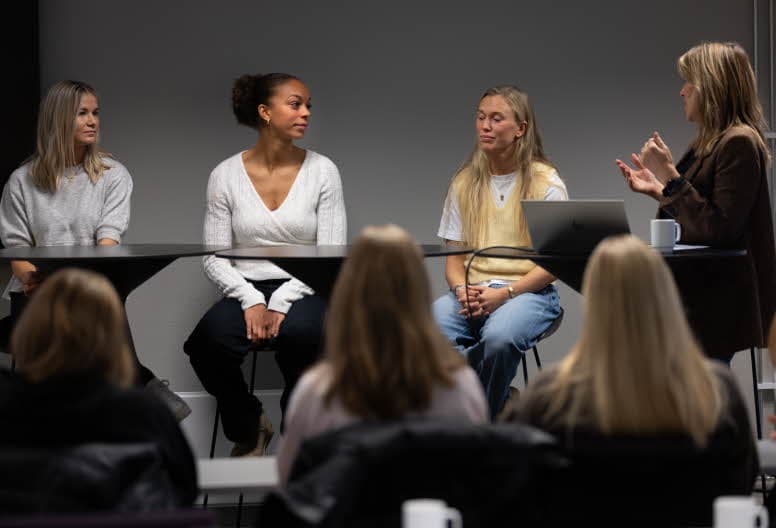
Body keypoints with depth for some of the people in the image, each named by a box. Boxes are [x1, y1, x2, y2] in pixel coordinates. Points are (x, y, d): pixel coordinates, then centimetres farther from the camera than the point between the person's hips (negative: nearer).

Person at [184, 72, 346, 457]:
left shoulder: (321, 170, 2)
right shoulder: (226, 175, 3)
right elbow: (214, 257, 2)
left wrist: (282, 302, -15)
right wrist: (251, 300, -15)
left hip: (303, 291, -1)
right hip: (246, 291, 1)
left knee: (298, 332, -37)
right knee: (209, 341, -32)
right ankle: (248, 429, -1)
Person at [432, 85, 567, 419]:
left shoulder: (545, 182, 2)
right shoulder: (464, 184, 15)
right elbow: (454, 257, 14)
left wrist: (504, 294, -17)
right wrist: (462, 291, -10)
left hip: (528, 292, -3)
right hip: (472, 291, 3)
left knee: (499, 336, -38)